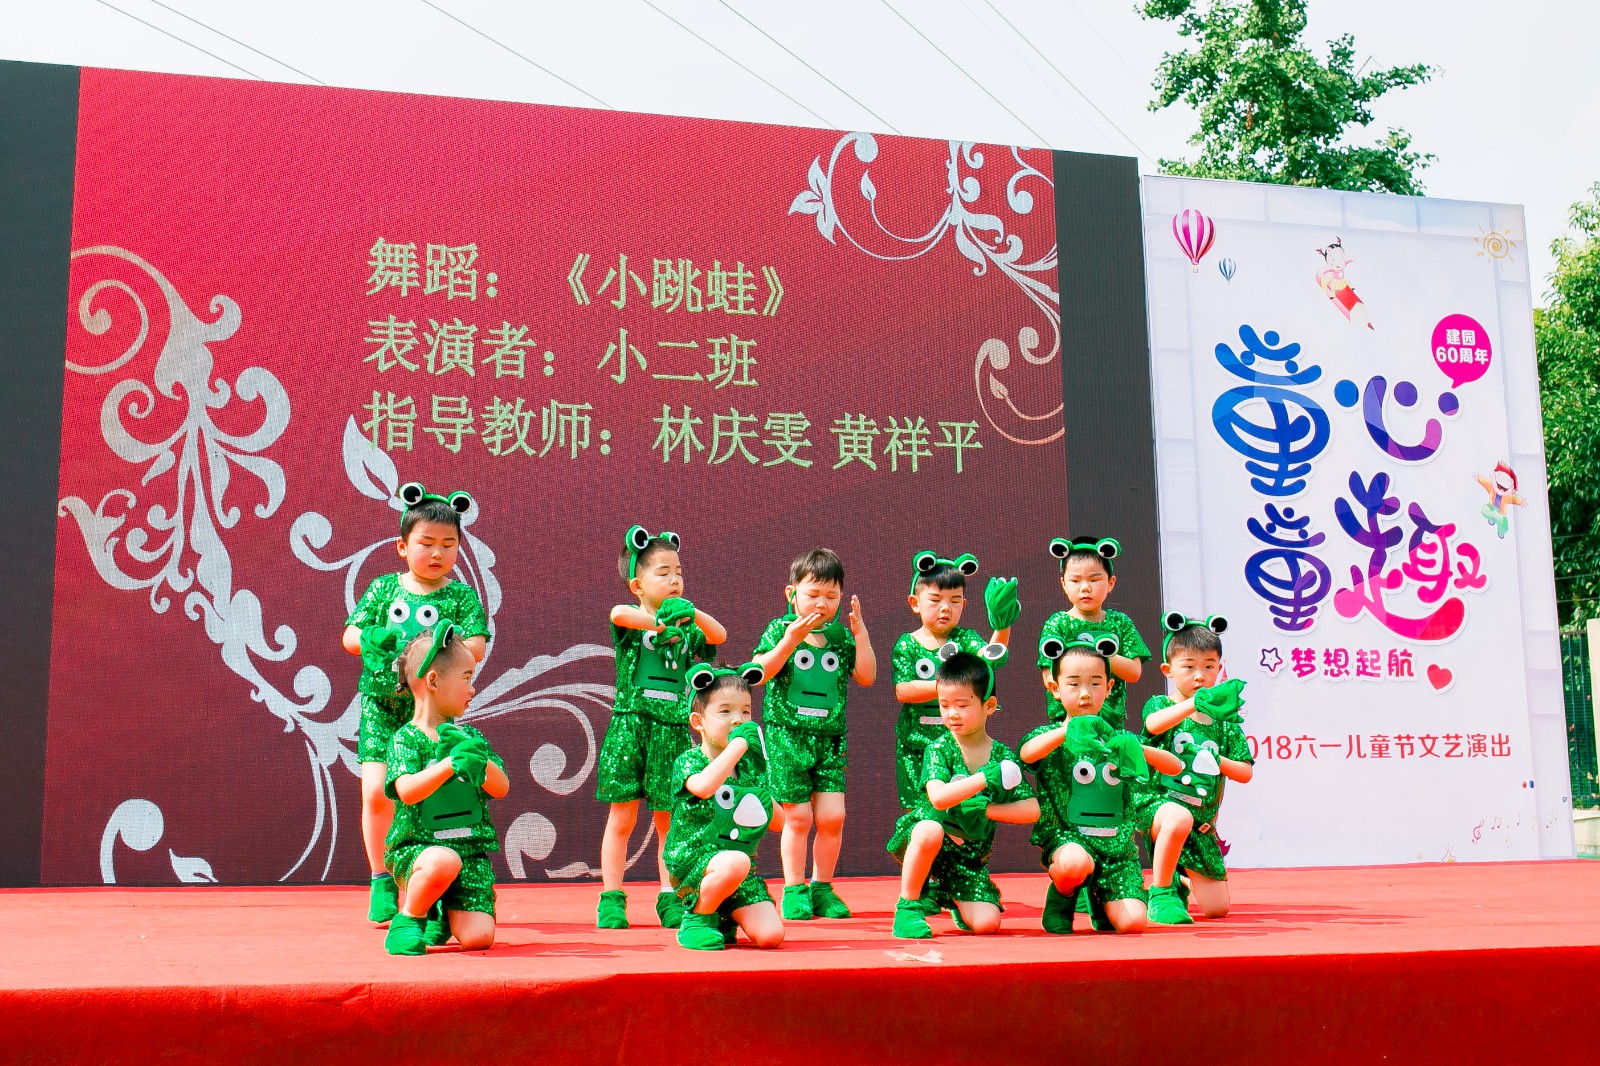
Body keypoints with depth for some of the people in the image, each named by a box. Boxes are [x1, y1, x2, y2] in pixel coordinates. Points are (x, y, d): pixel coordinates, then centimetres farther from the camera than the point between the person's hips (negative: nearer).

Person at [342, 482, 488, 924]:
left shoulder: (461, 595, 3)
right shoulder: (383, 587, 8)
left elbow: (476, 646, -8)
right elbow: (350, 634, 5)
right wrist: (372, 638, -17)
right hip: (381, 705, 1)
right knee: (376, 791, -8)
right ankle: (381, 882, 9)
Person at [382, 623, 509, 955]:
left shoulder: (470, 737, 12)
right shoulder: (405, 739, -4)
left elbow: (502, 788, 3)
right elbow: (407, 791, -22)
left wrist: (479, 760, -15)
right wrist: (451, 765, -35)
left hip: (471, 850, 4)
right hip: (416, 849, -4)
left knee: (478, 937, -14)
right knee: (444, 860, -40)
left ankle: (443, 915, 22)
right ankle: (408, 918, -8)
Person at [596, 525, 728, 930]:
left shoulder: (686, 630, 12)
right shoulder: (631, 625, 1)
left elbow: (719, 635, -6)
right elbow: (619, 613, -23)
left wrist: (693, 614, -22)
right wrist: (661, 622, -27)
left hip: (673, 731, 3)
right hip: (630, 726, -3)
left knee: (668, 820, 6)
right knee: (621, 818, 1)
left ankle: (670, 898, 15)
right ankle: (611, 899, 9)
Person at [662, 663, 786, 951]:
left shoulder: (751, 765, 10)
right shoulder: (688, 761, -6)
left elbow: (779, 823, 15)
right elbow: (704, 787, -32)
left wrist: (766, 803, -6)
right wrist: (739, 743, -27)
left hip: (741, 868, 5)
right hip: (691, 862, -5)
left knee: (770, 935, -15)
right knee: (735, 862, -38)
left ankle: (724, 919, 17)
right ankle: (697, 918, -9)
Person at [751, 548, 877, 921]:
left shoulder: (842, 636, 8)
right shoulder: (780, 630, -1)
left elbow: (866, 677, 0)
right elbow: (757, 675, -12)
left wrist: (860, 633, -8)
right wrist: (789, 640, -21)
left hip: (829, 738, 3)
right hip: (787, 735, -3)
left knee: (832, 816, -2)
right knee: (798, 817, -1)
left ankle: (822, 888, 15)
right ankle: (794, 890, 14)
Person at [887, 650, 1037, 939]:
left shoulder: (1004, 757, -2)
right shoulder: (939, 748, -9)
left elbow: (1032, 810, -7)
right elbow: (938, 798, -27)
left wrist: (984, 809, -17)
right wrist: (987, 777, -28)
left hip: (969, 856, 3)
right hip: (928, 842, -3)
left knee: (986, 923, -14)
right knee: (931, 830, -39)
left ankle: (947, 897, 22)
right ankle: (908, 906, -16)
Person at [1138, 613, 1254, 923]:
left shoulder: (1226, 721, 10)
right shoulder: (1160, 705, -1)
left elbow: (1246, 772, 7)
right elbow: (1154, 724, -27)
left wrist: (1218, 761, -11)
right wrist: (1195, 703, -42)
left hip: (1202, 818, 4)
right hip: (1157, 800, -4)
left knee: (1217, 909, 2)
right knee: (1179, 818, -42)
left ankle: (1181, 882, 36)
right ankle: (1161, 893, -19)